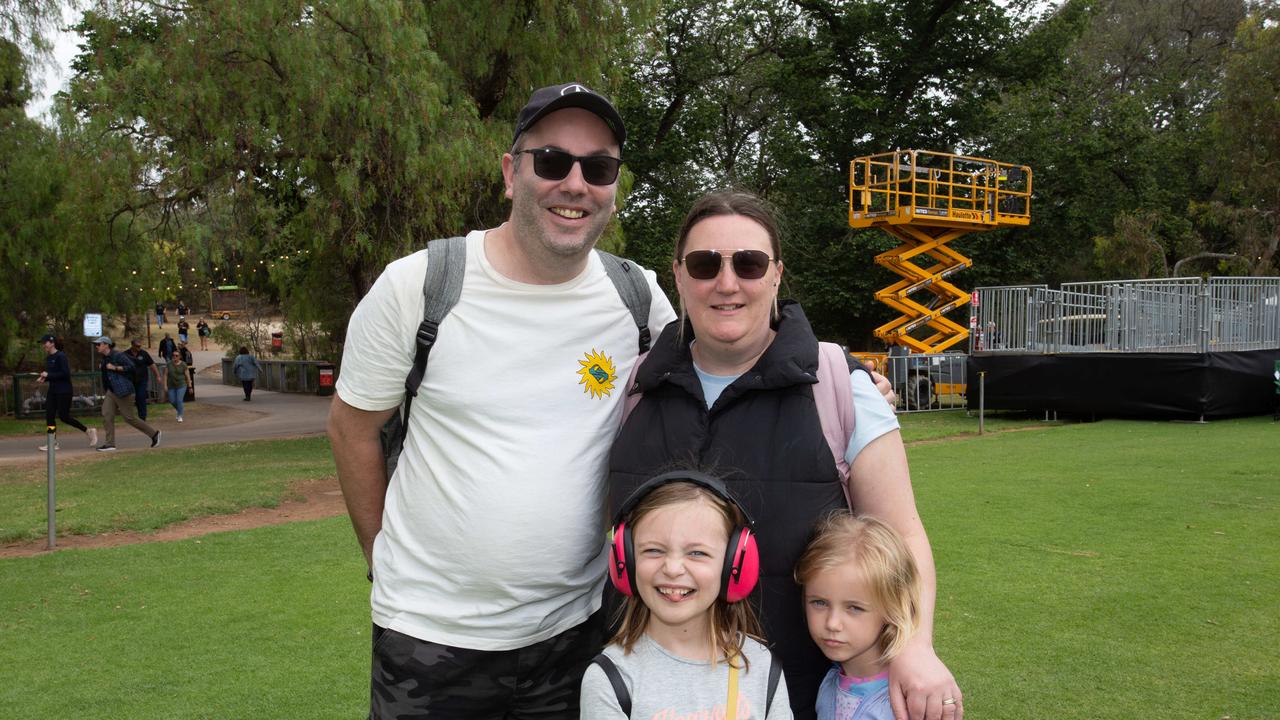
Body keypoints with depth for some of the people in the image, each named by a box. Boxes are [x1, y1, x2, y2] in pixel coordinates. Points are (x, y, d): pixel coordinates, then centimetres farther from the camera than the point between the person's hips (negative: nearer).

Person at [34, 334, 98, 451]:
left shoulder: (61, 356, -14)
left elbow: (65, 373, -21)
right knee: (49, 416, 1)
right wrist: (44, 378, 2)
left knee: (64, 416, -6)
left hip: (64, 391, -8)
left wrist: (48, 375, -19)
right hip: (52, 391, 8)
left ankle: (89, 431, 10)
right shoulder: (48, 358, 12)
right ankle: (53, 442, 5)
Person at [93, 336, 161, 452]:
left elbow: (131, 367, -19)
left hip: (122, 391, -9)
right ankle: (110, 444, -2)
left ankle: (154, 433, 10)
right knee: (106, 415, -4)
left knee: (129, 418, -4)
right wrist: (102, 367, 12)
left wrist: (115, 368, -20)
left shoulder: (118, 356, -12)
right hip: (111, 392, 9)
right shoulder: (105, 359, 14)